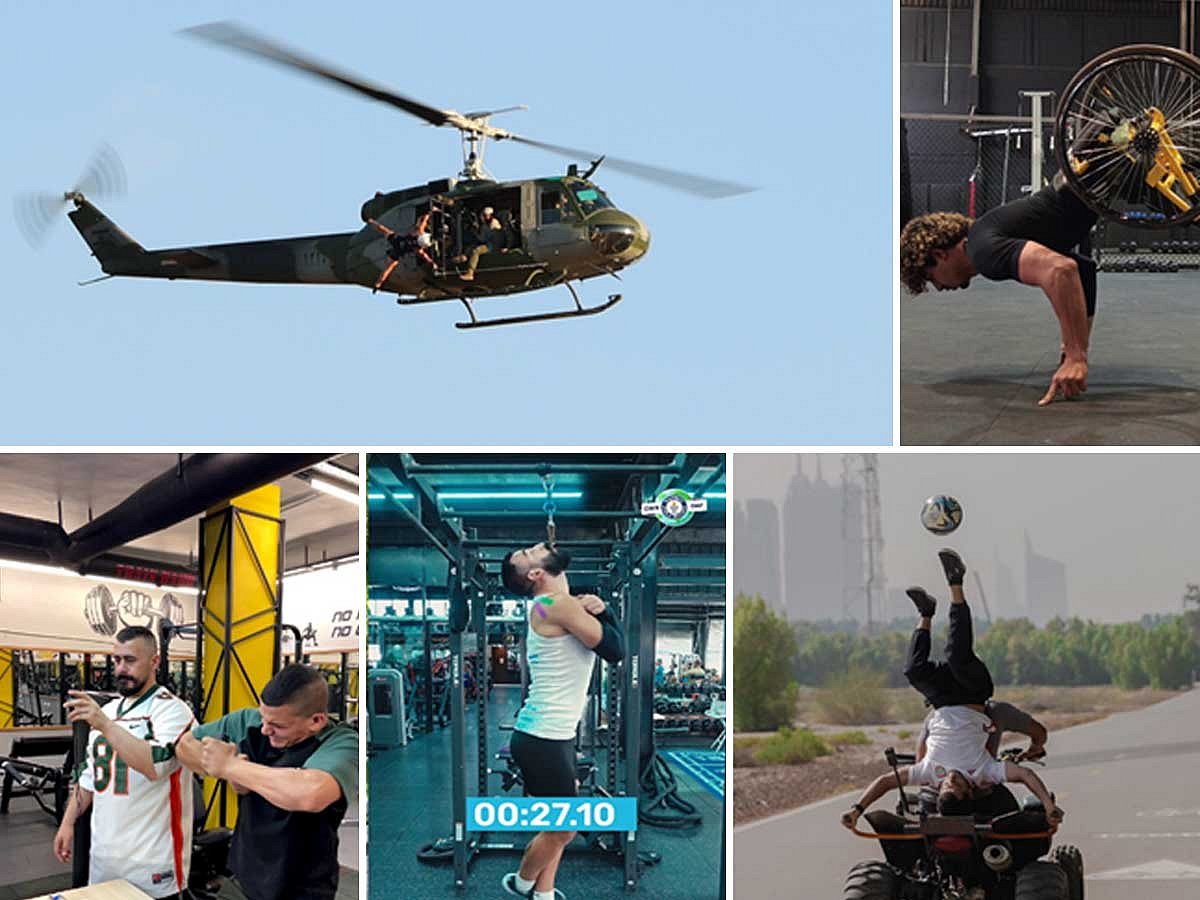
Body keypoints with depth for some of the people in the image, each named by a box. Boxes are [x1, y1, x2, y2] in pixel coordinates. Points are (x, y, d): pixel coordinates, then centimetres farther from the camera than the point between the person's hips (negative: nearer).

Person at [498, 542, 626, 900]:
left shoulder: (559, 605, 13)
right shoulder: (557, 605, -18)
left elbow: (611, 642, 11)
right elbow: (615, 649, -17)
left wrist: (597, 610, -7)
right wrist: (600, 611, -1)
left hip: (553, 735, 10)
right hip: (542, 740, -10)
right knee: (563, 829, 5)